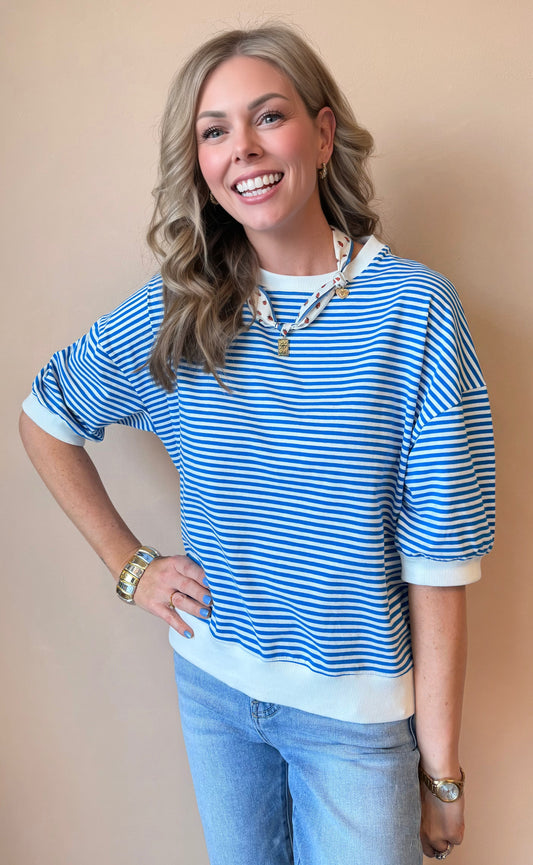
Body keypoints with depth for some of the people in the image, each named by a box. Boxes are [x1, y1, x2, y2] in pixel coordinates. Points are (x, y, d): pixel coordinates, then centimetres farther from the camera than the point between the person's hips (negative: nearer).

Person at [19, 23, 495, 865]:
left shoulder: (413, 311, -17)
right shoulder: (175, 312, -7)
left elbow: (439, 564, -15)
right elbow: (45, 418, 8)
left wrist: (441, 770, -10)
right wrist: (128, 564, 2)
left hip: (357, 708, -3)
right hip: (212, 683, 3)